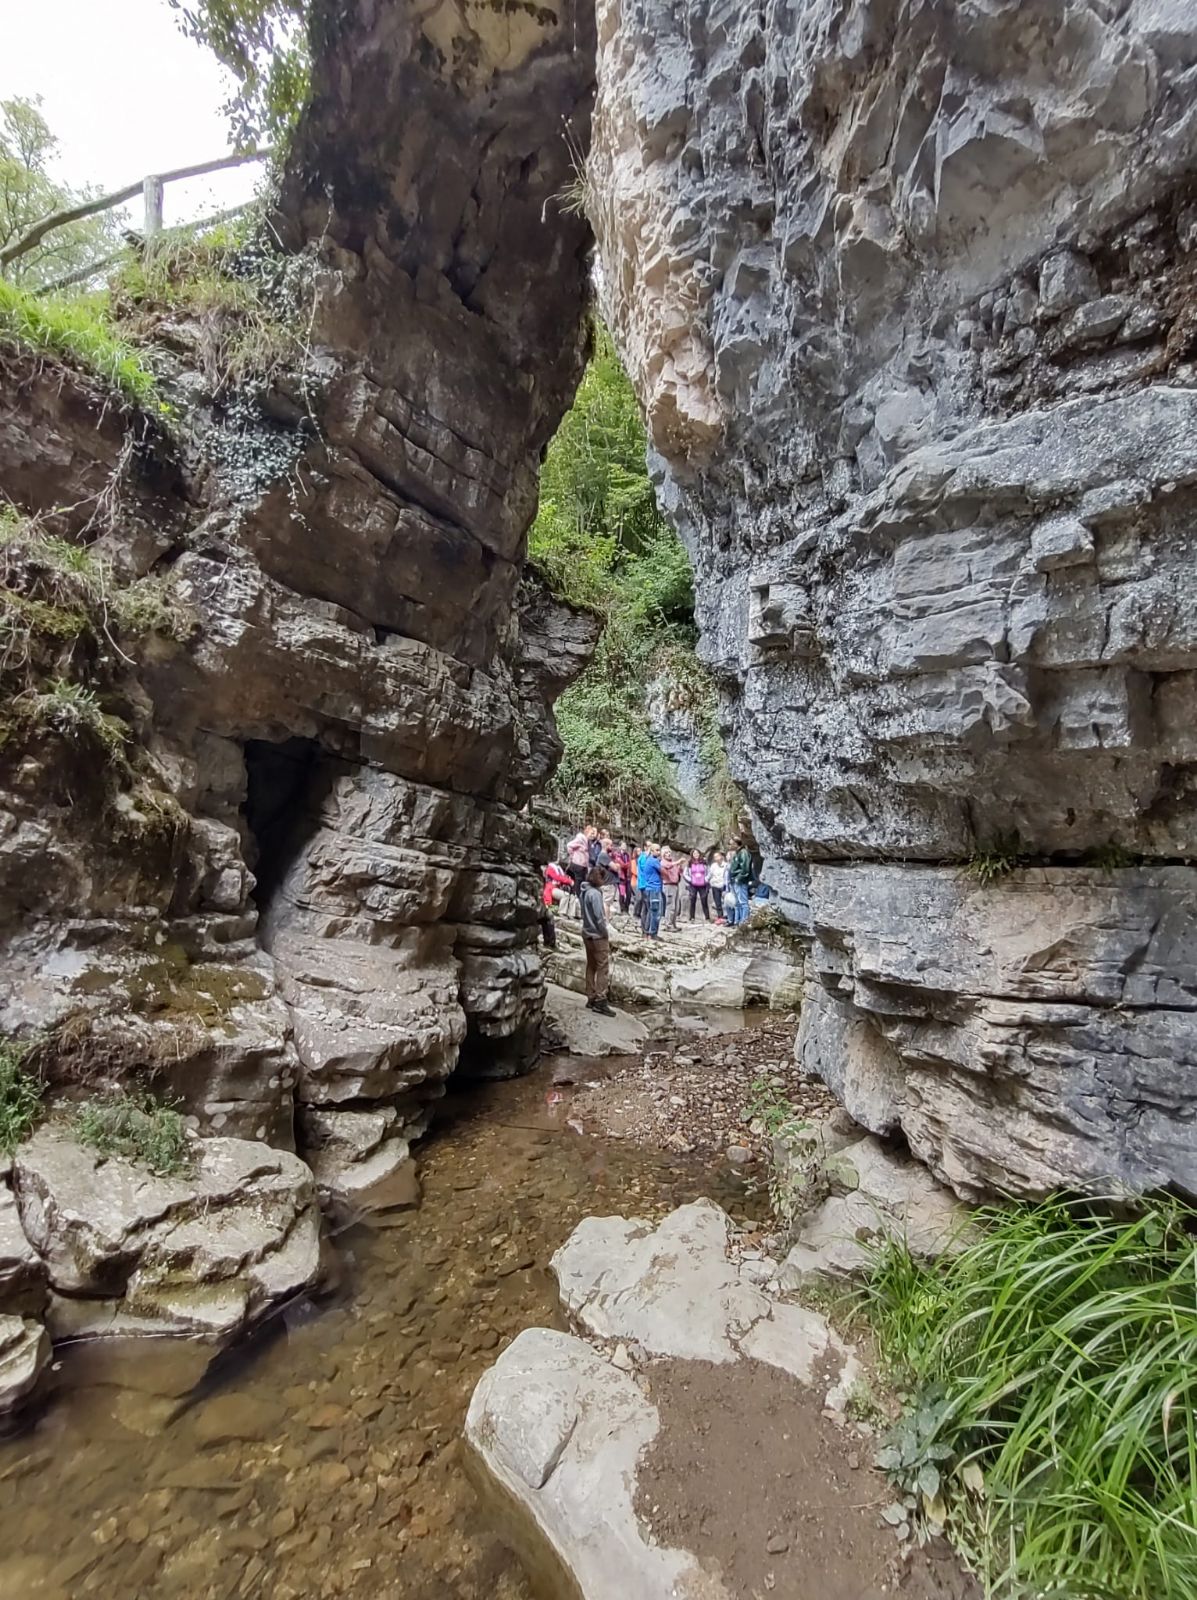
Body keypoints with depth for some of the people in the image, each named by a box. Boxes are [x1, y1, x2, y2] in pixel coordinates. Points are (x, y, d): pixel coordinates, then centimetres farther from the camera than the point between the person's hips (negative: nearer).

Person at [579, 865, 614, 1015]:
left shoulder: (585, 891, 7)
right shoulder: (595, 893, -20)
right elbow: (599, 917, -20)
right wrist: (607, 935, -11)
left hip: (588, 934, 9)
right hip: (598, 936, -9)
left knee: (591, 966, 14)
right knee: (604, 968, -4)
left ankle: (591, 998, 20)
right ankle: (600, 1002, -4)